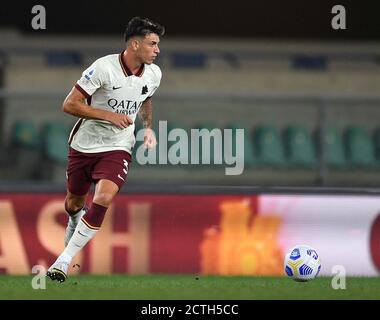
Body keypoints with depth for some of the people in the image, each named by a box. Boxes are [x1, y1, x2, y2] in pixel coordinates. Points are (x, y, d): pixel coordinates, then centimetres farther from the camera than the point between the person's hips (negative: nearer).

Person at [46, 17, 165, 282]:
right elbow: (70, 104, -19)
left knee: (104, 198, -24)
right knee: (74, 202, 16)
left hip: (117, 148, 2)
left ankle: (64, 260, -18)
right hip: (84, 144, -2)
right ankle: (75, 223, 56)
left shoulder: (154, 74, -3)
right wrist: (109, 115, -24)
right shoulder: (104, 68, -21)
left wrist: (148, 127, 6)